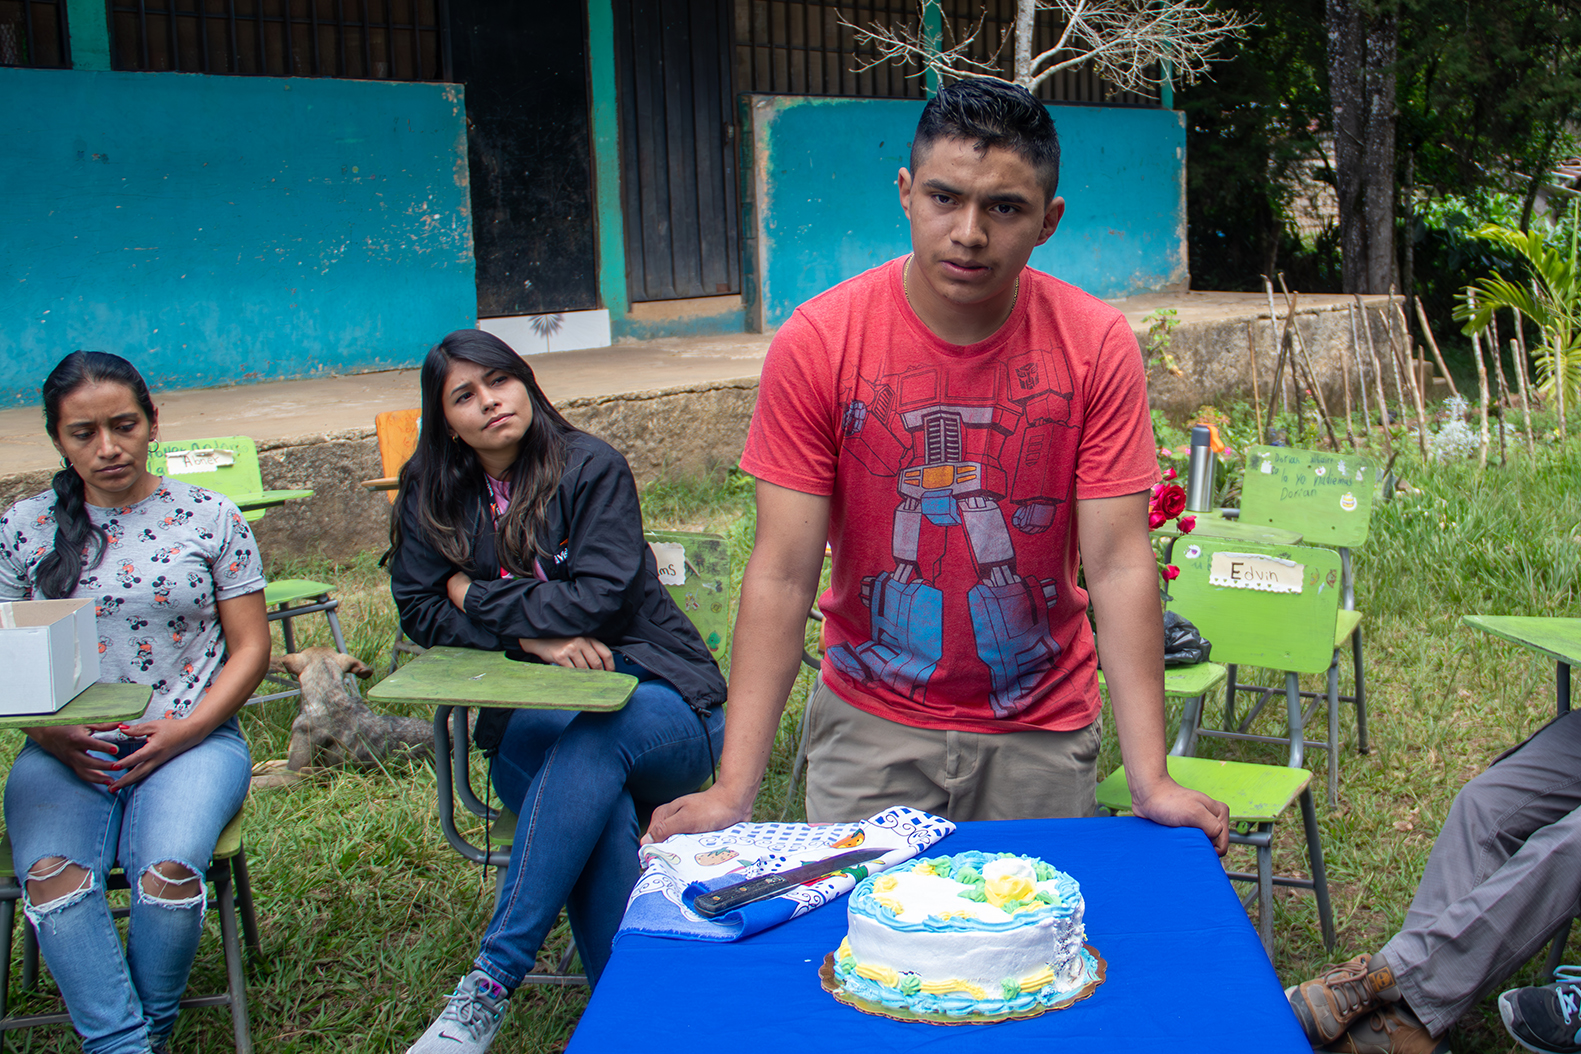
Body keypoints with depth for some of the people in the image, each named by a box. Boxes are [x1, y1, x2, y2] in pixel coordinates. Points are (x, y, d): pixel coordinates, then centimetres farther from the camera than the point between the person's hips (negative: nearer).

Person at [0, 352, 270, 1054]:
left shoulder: (209, 517, 5)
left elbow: (250, 647, 4)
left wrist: (183, 732, -10)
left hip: (191, 740, -1)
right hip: (65, 750, 2)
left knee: (169, 874, -30)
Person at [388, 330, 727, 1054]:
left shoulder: (591, 467, -3)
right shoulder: (432, 497, 9)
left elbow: (597, 599, -13)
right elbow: (422, 612, 2)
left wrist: (479, 599, -5)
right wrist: (533, 635, -12)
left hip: (650, 693, -2)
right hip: (531, 711, 2)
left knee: (594, 742, -38)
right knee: (602, 806, -34)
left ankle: (491, 982, -39)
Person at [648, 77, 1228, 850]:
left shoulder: (1096, 346, -10)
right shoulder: (817, 343, -14)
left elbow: (1120, 564, -12)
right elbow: (783, 574, -15)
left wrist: (1151, 782, -18)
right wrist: (733, 791, -20)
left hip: (1043, 731, 1)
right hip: (870, 725, -1)